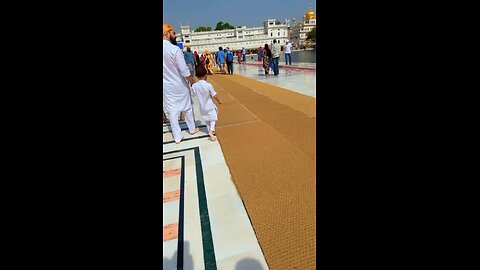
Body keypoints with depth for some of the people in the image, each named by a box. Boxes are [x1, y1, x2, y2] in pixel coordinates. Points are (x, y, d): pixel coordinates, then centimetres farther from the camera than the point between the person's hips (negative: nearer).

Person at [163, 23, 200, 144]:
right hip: (180, 85, -4)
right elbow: (184, 71, -19)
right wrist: (193, 82, -5)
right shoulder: (175, 49, -19)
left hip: (166, 86, 5)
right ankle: (192, 129, 33)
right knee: (187, 108, 15)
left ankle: (177, 137, 18)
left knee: (172, 112, 10)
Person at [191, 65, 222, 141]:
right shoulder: (208, 85, -22)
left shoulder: (194, 86, -14)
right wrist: (219, 101, 2)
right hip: (210, 106, -3)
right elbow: (214, 96, -16)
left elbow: (194, 94, 1)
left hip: (202, 107, 4)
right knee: (213, 118, 10)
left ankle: (209, 130, 32)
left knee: (206, 119, 22)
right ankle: (211, 130, -11)